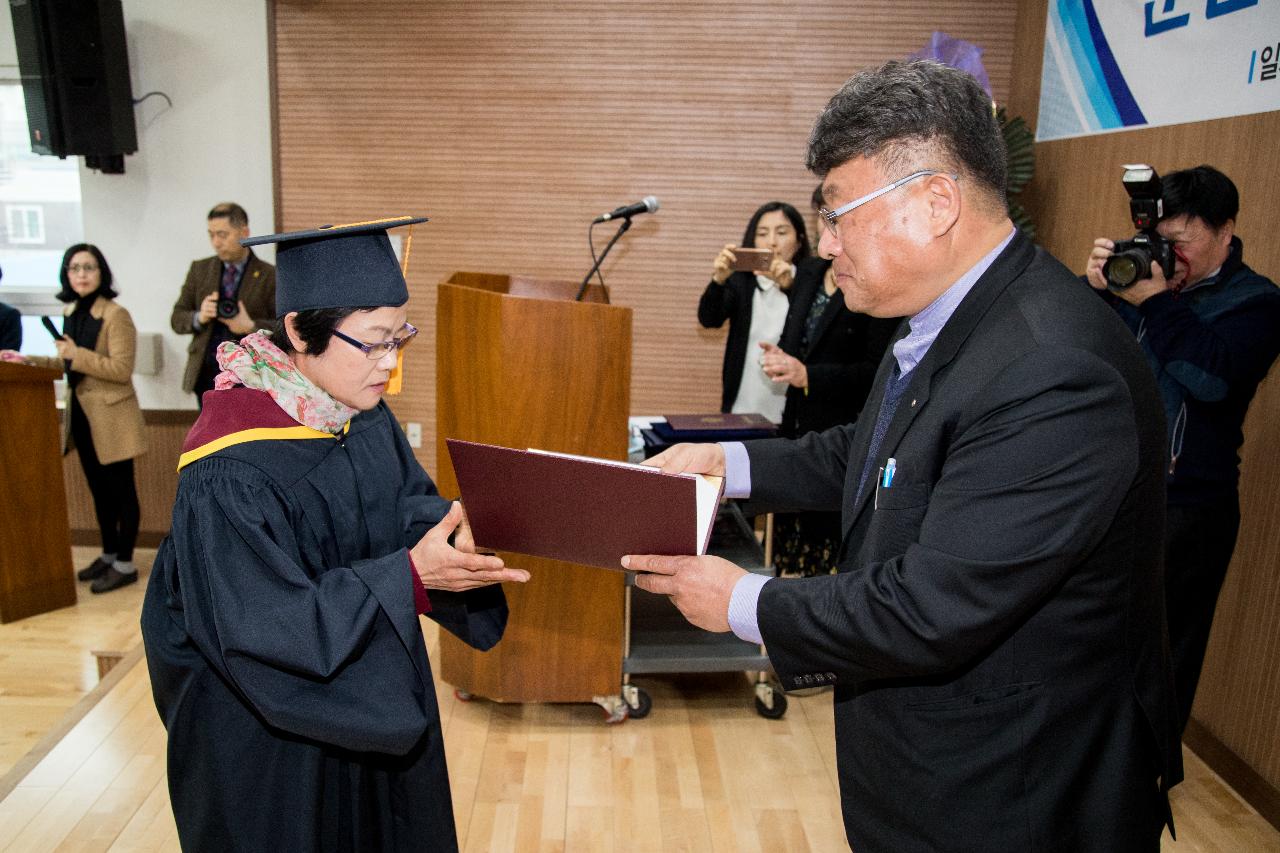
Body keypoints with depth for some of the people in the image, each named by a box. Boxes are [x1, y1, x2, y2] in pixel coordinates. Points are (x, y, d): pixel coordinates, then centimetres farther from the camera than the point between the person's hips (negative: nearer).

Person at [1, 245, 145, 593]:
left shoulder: (116, 314, -14)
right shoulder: (71, 312, 12)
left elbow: (121, 369, -20)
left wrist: (76, 355, -23)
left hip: (110, 416, -8)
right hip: (81, 414, 8)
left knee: (121, 489, 0)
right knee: (99, 489, 16)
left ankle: (125, 564, 8)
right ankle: (109, 554, 28)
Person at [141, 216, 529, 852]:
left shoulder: (365, 415, -6)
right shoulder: (231, 473, -29)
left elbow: (408, 503, 1)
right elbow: (268, 629, -29)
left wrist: (451, 526, -23)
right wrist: (412, 578, -35)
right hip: (266, 729, -6)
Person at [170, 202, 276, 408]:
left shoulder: (269, 276, -3)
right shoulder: (199, 269, 9)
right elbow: (176, 319, 10)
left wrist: (251, 327, -22)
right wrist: (199, 317, -12)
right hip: (206, 375, 4)